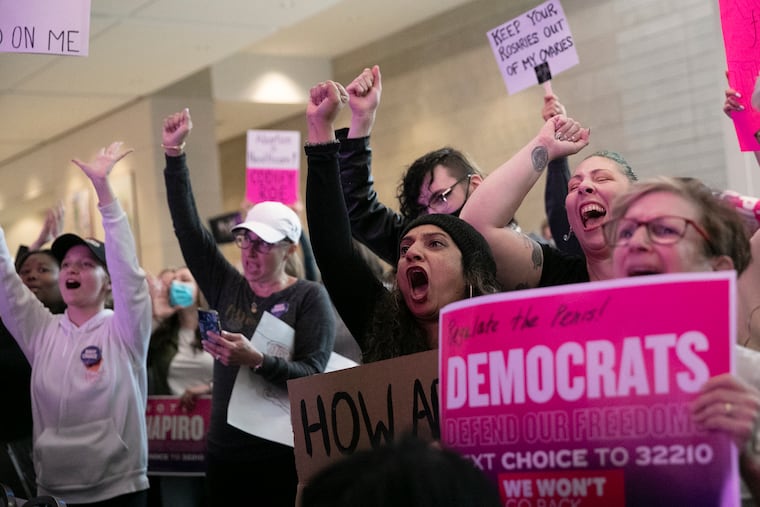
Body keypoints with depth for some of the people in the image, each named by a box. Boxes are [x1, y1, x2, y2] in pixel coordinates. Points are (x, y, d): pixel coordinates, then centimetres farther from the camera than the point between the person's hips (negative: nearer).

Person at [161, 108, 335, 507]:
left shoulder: (310, 298, -4)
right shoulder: (228, 288, 8)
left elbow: (312, 375, -13)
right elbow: (188, 229, 2)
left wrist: (257, 361, -30)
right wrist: (174, 155, -5)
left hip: (284, 457, -4)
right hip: (224, 454, 4)